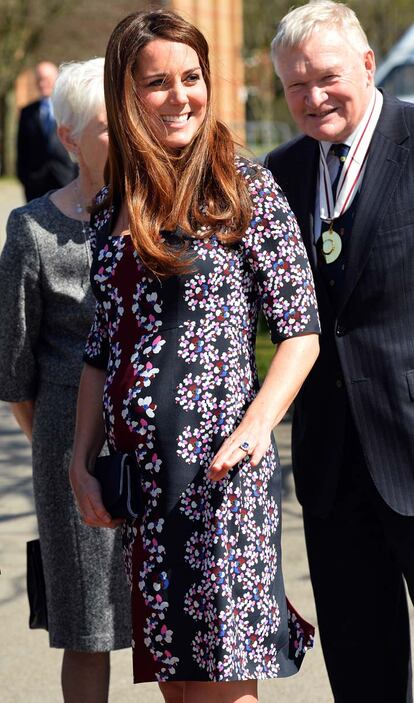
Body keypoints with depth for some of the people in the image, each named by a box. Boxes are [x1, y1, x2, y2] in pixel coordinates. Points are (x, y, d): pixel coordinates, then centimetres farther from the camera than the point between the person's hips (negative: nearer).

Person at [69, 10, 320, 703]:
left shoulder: (244, 190, -4)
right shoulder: (114, 205, 11)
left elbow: (300, 329, -5)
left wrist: (257, 424, -19)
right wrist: (81, 460, 9)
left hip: (222, 466, -5)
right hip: (138, 469, 5)